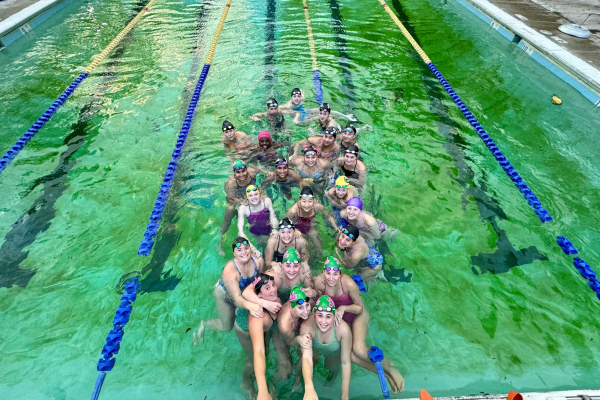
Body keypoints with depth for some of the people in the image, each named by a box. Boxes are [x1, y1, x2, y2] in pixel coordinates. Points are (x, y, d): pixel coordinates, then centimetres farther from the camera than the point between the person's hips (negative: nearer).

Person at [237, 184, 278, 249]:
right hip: (256, 233, -1)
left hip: (269, 229, 1)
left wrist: (274, 229, -32)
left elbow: (273, 217, -17)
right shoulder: (243, 208, -28)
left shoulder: (267, 201, -24)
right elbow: (240, 228, -29)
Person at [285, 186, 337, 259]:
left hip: (310, 227, 3)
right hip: (296, 228, -2)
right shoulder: (294, 210, -42)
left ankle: (317, 260, 50)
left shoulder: (318, 206, -35)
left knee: (319, 249, 15)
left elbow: (329, 216, -15)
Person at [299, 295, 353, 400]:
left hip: (335, 353, 0)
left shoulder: (343, 328, -40)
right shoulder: (307, 326, -41)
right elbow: (306, 357, -48)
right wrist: (309, 387, -64)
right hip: (315, 348, 1)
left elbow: (346, 363, -30)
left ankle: (331, 376, 27)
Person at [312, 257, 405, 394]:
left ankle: (388, 367, 6)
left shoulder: (349, 283, -34)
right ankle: (384, 374, 10)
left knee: (358, 349, -24)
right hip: (340, 316, 4)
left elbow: (360, 307, -21)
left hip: (357, 314, -3)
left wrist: (344, 308, -37)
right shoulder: (319, 281, -26)